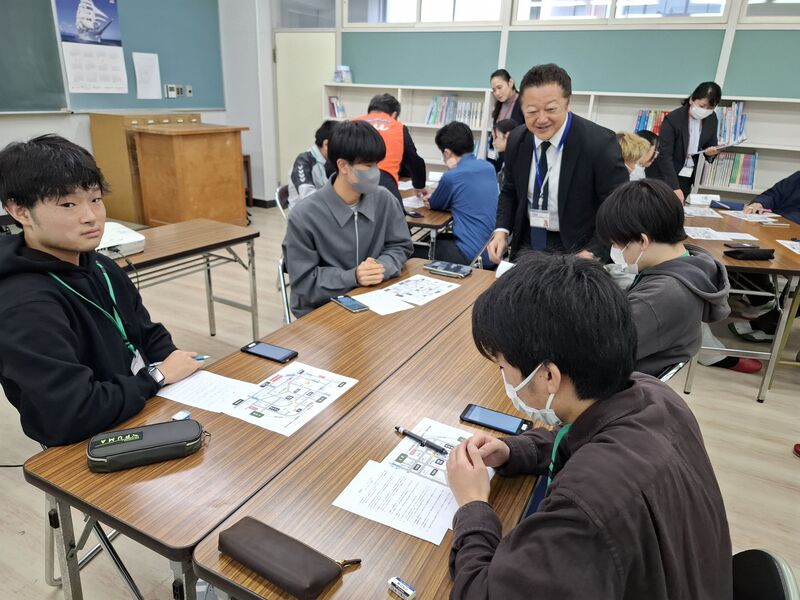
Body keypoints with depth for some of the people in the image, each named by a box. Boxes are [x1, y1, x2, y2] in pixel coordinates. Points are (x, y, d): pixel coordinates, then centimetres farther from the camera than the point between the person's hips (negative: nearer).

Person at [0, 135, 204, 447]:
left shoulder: (101, 267, 4)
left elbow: (149, 336, 12)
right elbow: (69, 416, -31)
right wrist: (157, 376, -18)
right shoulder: (25, 307, -23)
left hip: (154, 414, 8)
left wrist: (178, 368, -8)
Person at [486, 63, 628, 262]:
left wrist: (592, 253, -24)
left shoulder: (599, 143, -16)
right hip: (526, 245, 3)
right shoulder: (517, 140, -2)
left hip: (577, 251, -2)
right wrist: (501, 231, -5)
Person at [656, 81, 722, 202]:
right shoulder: (672, 119, -19)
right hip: (665, 177, -5)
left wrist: (711, 152, -14)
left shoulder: (711, 118, -2)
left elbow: (711, 143, 13)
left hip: (687, 178, 5)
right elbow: (665, 156, -24)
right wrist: (675, 187, -32)